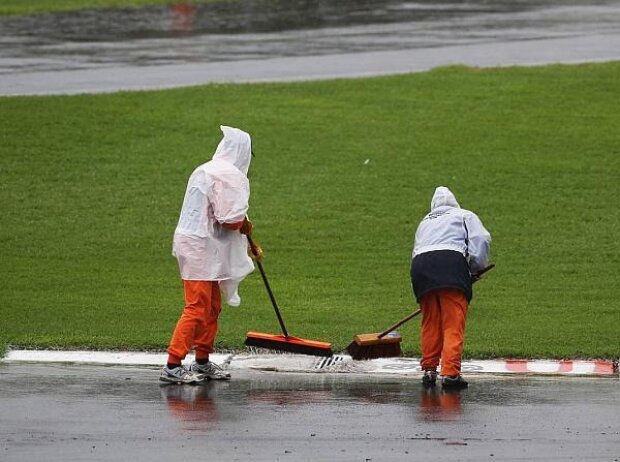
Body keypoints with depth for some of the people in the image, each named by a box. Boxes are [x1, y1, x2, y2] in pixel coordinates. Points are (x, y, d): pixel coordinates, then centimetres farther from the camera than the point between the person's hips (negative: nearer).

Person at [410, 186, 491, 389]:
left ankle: (429, 370, 15)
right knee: (454, 324, -8)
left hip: (420, 264, 4)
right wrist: (475, 269, 15)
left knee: (430, 323, 14)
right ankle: (450, 372, -17)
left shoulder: (425, 222, 36)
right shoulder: (465, 216, 24)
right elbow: (481, 239, 8)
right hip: (452, 262, -4)